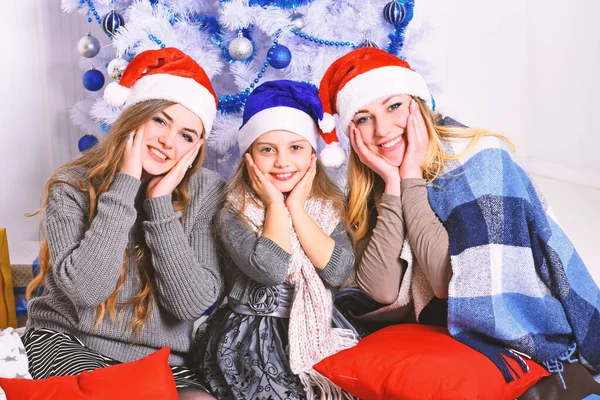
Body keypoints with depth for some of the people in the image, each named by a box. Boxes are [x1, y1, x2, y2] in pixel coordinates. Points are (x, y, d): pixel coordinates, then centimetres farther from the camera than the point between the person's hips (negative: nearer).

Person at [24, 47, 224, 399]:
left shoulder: (206, 192, -7)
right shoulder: (72, 186, -8)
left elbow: (192, 304, -14)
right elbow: (85, 289, -22)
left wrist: (160, 203, -18)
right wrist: (123, 185, -20)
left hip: (160, 360, 1)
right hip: (67, 342, -1)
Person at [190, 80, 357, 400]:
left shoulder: (329, 207, 4)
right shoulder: (234, 215, -5)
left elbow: (339, 271, -11)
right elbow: (269, 268, -22)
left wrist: (297, 208, -10)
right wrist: (275, 204, -11)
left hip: (318, 334, 3)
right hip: (251, 339, -3)